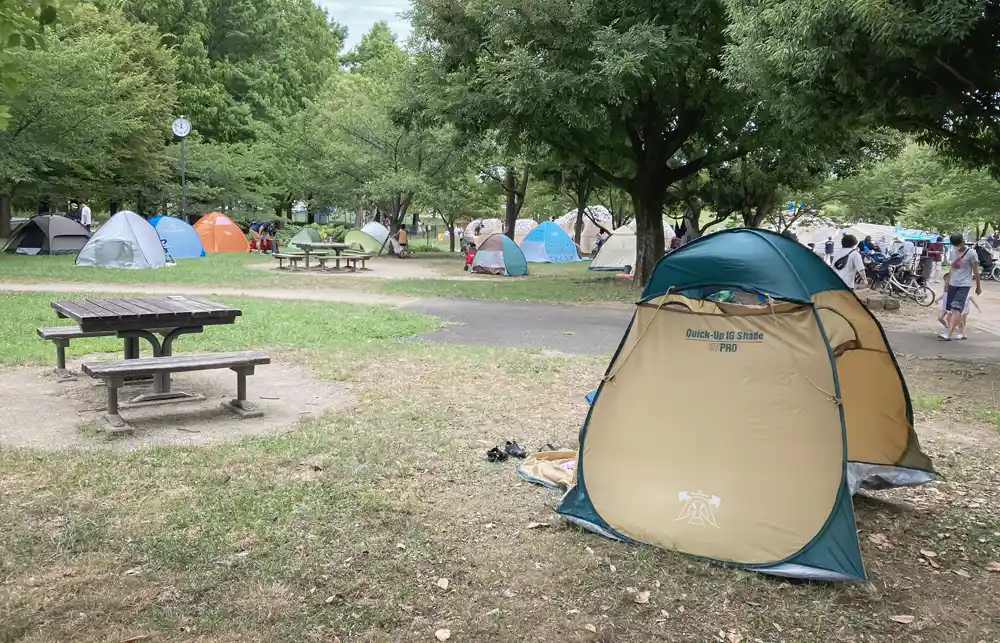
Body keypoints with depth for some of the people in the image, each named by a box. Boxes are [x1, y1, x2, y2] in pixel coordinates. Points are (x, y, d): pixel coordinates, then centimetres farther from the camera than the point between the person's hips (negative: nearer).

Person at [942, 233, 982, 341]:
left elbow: (976, 271, -3)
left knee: (955, 309, -18)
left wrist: (978, 286, 2)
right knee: (952, 310, 10)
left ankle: (948, 334, -27)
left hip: (964, 285, -7)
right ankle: (961, 332, 23)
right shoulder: (953, 252, 9)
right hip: (952, 284, 7)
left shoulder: (971, 253, -9)